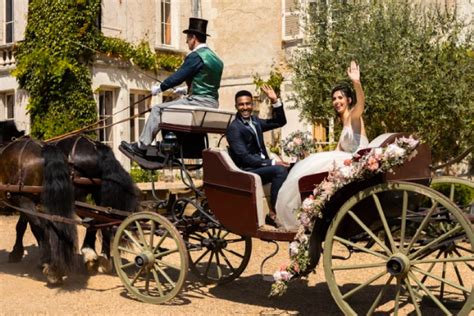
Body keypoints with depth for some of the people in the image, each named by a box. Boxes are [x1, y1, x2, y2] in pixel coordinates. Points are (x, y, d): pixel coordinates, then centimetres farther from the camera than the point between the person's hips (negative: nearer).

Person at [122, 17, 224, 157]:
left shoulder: (195, 56, -12)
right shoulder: (215, 58, 16)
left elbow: (178, 76, -12)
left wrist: (159, 88, 1)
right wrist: (187, 90, 27)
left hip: (198, 101, -9)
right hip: (213, 103, 9)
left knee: (158, 109, -1)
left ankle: (141, 147, 1)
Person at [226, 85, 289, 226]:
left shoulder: (254, 121, 11)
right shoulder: (234, 128, -13)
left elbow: (280, 122, 16)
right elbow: (244, 158, -20)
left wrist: (275, 101, 2)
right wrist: (272, 163, -23)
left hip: (260, 165, 8)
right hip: (246, 172, -8)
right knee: (280, 170, -29)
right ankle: (273, 214, -25)